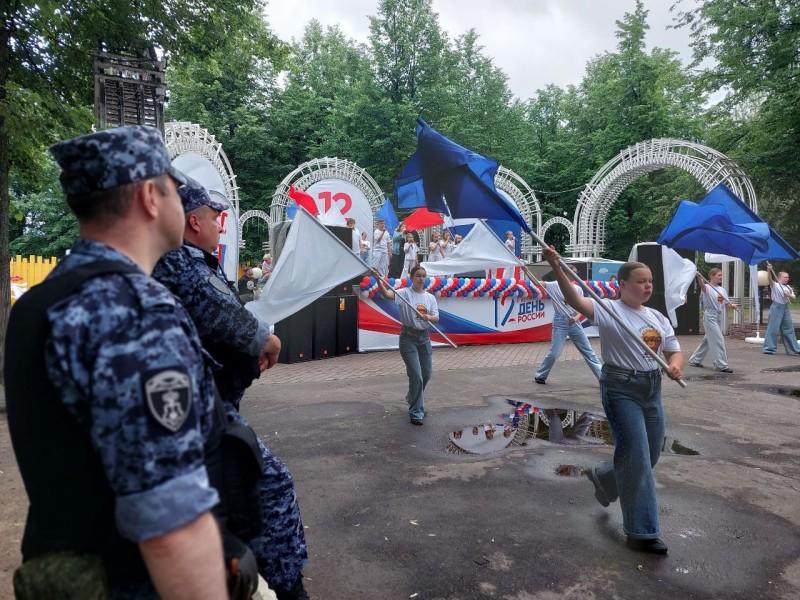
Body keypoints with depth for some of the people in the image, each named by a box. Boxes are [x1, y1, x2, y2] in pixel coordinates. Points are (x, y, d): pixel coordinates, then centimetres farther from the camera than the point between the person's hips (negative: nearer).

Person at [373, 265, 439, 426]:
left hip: (424, 337, 6)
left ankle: (412, 398, 45)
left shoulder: (430, 297, 7)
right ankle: (416, 413, 6)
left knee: (426, 374, 16)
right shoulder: (404, 293, -7)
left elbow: (436, 317, 1)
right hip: (408, 337, -5)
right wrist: (379, 281, -43)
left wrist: (427, 317, -21)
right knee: (416, 376, -8)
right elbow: (386, 294, -25)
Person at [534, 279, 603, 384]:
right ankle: (540, 376, 19)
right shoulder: (555, 285, -6)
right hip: (560, 323, -3)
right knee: (554, 353, 0)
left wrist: (577, 317, -13)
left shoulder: (578, 289, 2)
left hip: (575, 323, 3)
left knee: (588, 351, 10)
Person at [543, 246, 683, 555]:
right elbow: (576, 300, -26)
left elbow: (674, 351, 13)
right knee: (637, 459, -4)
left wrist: (675, 365, -12)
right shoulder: (609, 310, -11)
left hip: (652, 389, 7)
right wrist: (557, 268, -41)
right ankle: (642, 532, 10)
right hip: (621, 389, -7)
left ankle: (603, 478, 47)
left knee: (650, 455, 17)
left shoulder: (659, 318, 10)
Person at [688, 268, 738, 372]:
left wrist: (732, 305, -10)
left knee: (708, 339, 14)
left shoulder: (722, 289, 12)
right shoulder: (707, 287, -9)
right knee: (718, 340, -10)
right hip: (710, 317, -8)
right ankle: (722, 365, -5)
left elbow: (727, 303, 12)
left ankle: (694, 360, 26)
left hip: (719, 317, 8)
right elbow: (701, 285, -32)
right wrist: (699, 277, -52)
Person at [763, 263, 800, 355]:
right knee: (773, 328, -7)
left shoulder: (788, 287, 15)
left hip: (786, 308, 7)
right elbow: (770, 279, -22)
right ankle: (769, 348, -2)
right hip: (776, 307, -6)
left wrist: (789, 295, -12)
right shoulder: (774, 285, -3)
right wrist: (769, 270, -39)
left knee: (789, 329, 12)